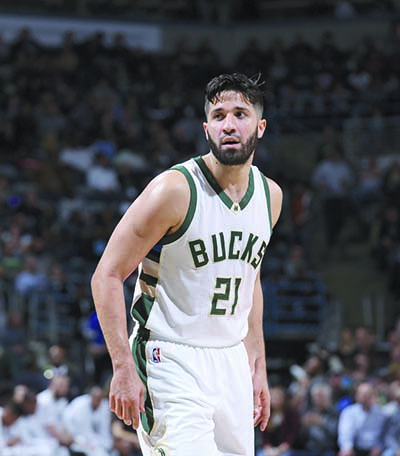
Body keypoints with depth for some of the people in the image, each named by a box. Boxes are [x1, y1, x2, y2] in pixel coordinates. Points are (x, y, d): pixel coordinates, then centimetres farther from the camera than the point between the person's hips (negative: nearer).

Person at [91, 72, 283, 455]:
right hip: (171, 362, -7)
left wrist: (257, 366, 19)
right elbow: (107, 275, -13)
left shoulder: (270, 195, 7)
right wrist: (123, 368, -19)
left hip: (231, 362, 7)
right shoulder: (174, 189, -15)